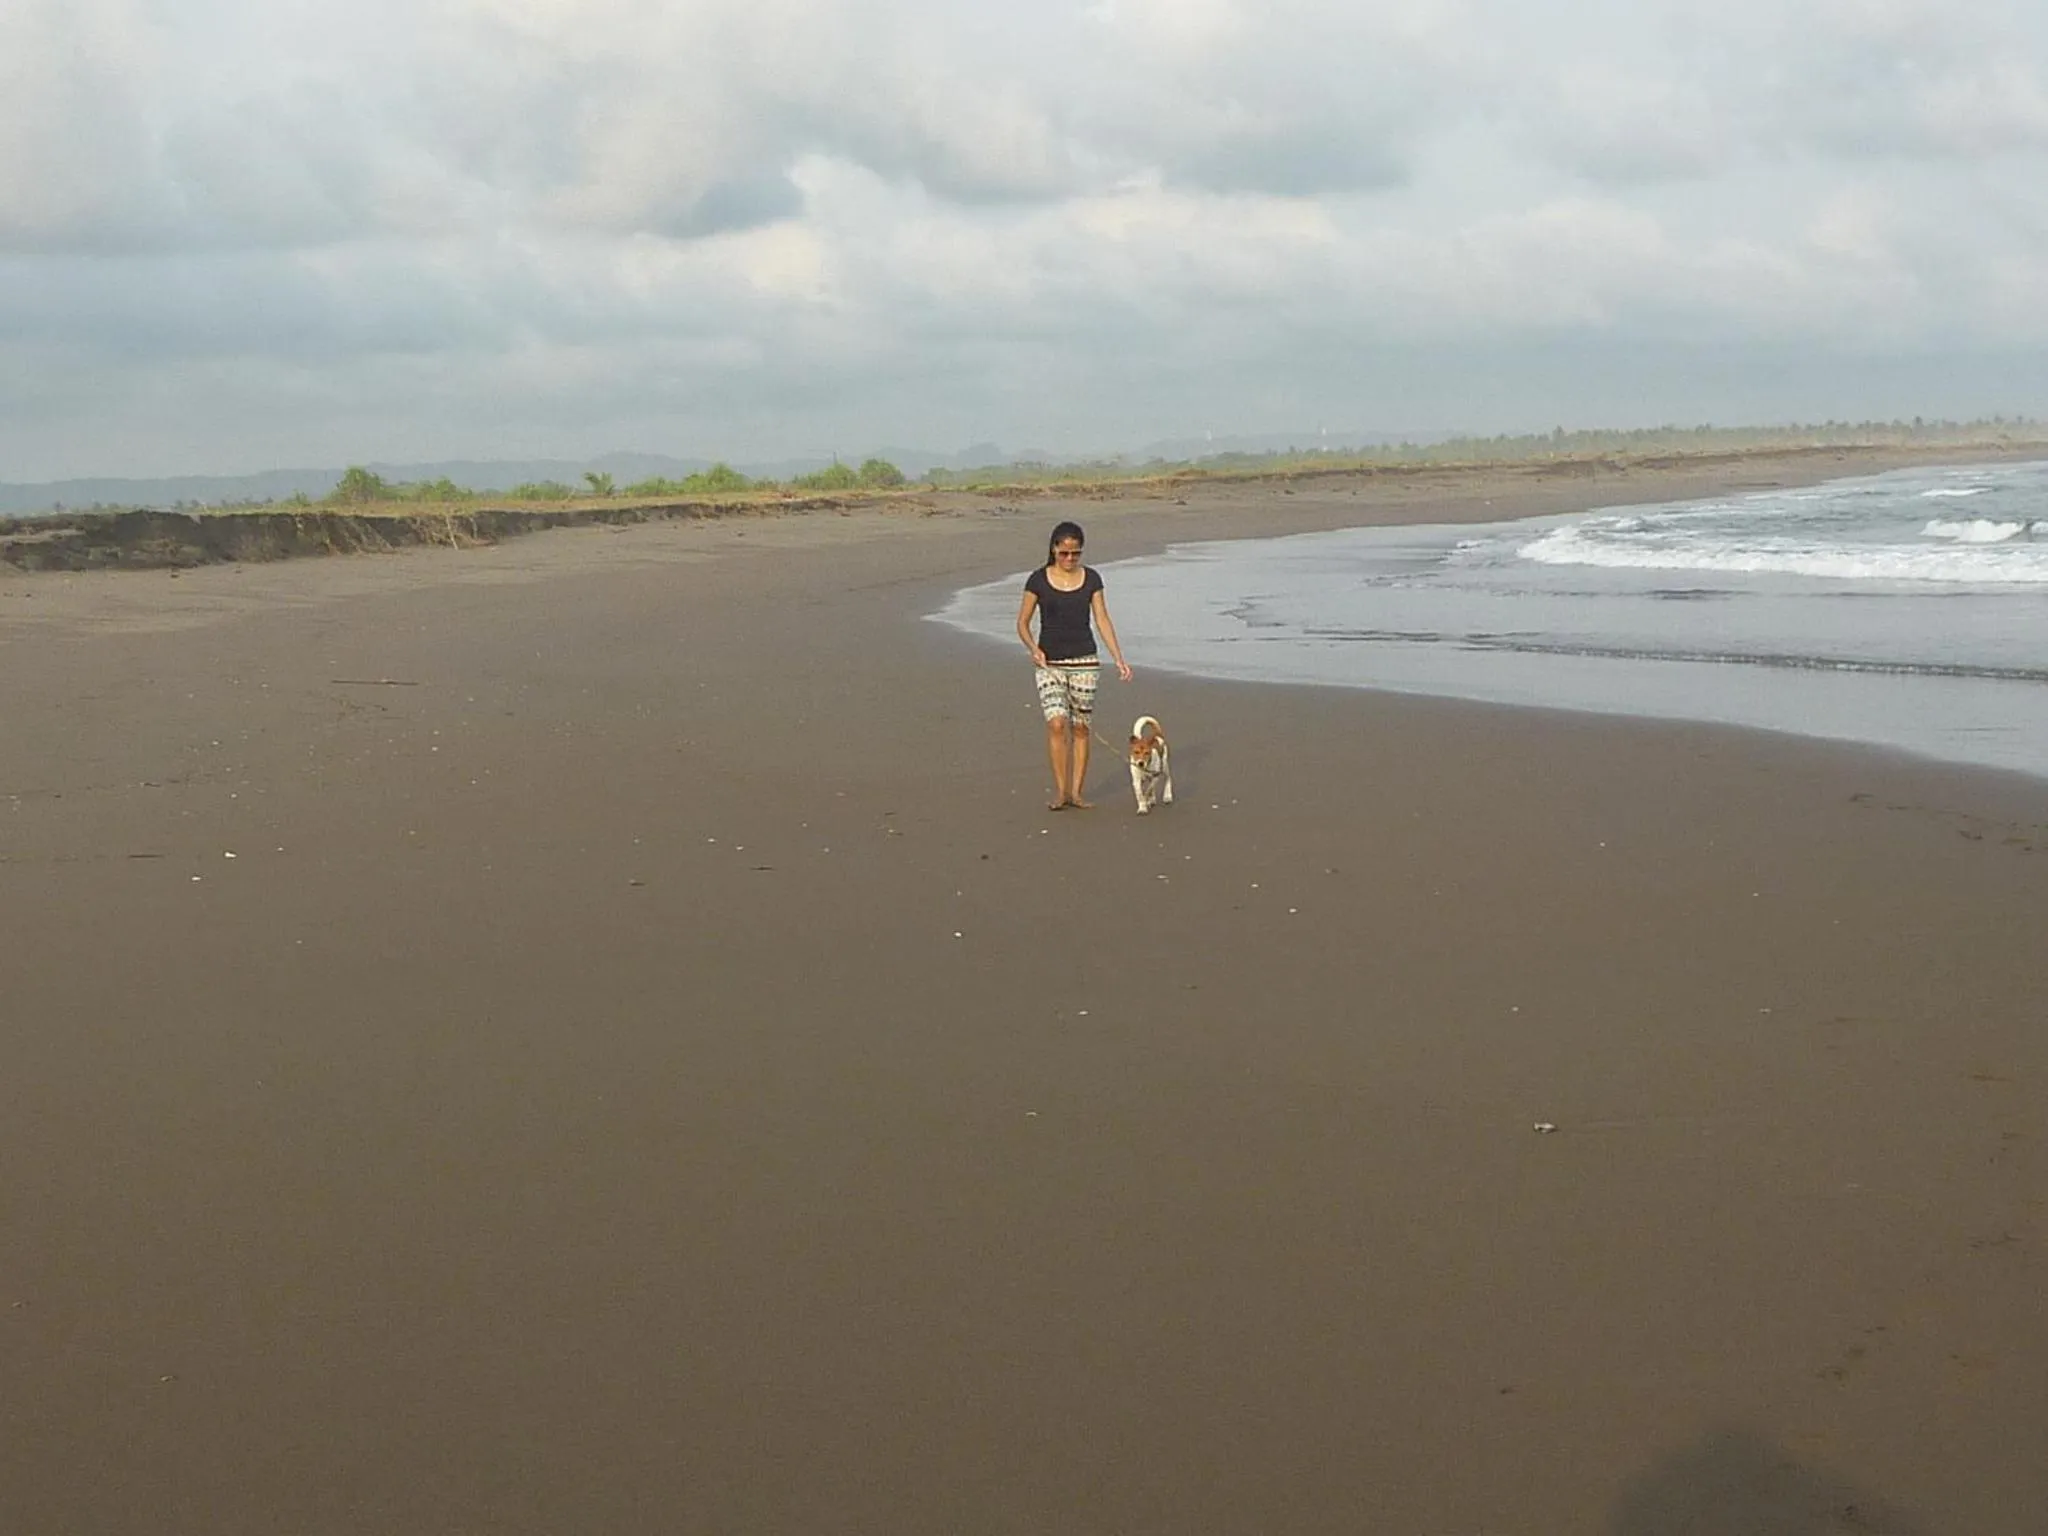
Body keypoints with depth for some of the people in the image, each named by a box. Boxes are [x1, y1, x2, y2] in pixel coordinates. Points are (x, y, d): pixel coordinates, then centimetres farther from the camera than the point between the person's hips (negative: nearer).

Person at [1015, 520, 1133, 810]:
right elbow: (1022, 623, 2)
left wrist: (1119, 659, -5)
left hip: (1084, 662, 2)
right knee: (1056, 724, -14)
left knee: (1080, 727, 2)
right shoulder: (1038, 580, -2)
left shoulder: (1091, 579, 3)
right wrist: (1033, 648, -16)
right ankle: (1059, 791, -6)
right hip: (1050, 663, -2)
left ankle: (1076, 792, 10)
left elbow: (1102, 620, 3)